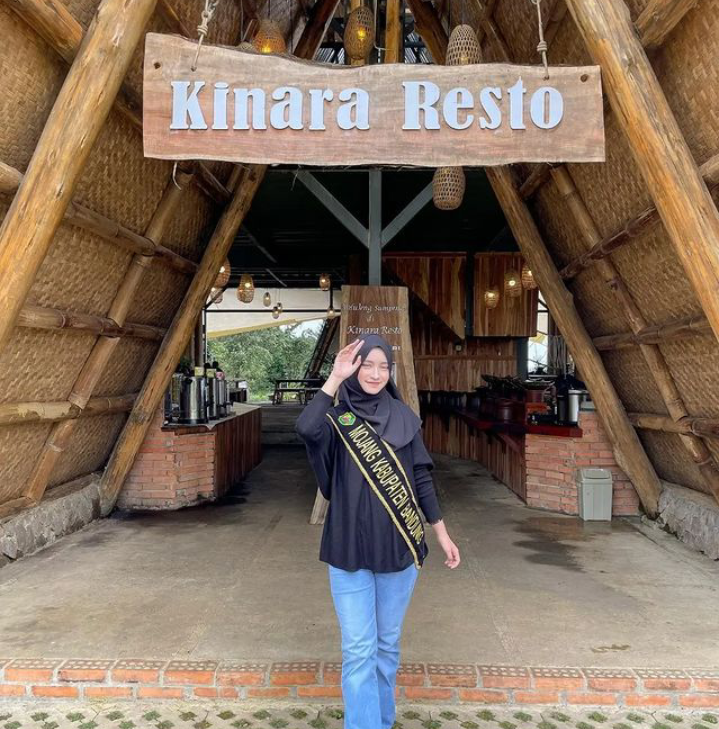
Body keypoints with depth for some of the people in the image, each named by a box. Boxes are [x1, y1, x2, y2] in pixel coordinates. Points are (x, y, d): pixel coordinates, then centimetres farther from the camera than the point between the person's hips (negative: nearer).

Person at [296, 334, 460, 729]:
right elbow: (305, 428, -28)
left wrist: (441, 532, 8)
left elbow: (421, 478, 8)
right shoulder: (337, 419, -4)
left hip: (398, 548, 3)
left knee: (387, 645, 16)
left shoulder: (404, 418, 4)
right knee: (358, 651, -1)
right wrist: (335, 378, -24)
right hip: (349, 550, -2)